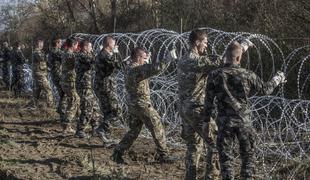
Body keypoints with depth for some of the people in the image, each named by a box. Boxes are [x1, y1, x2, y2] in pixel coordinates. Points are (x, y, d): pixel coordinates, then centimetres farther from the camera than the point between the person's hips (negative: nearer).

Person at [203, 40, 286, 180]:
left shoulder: (214, 76, -8)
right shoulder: (247, 75, -9)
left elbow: (208, 101, -2)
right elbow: (265, 89, 6)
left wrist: (206, 121, 8)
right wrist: (278, 79, 25)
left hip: (225, 122, 0)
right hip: (244, 121, 0)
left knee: (225, 156, 9)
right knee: (248, 155, 13)